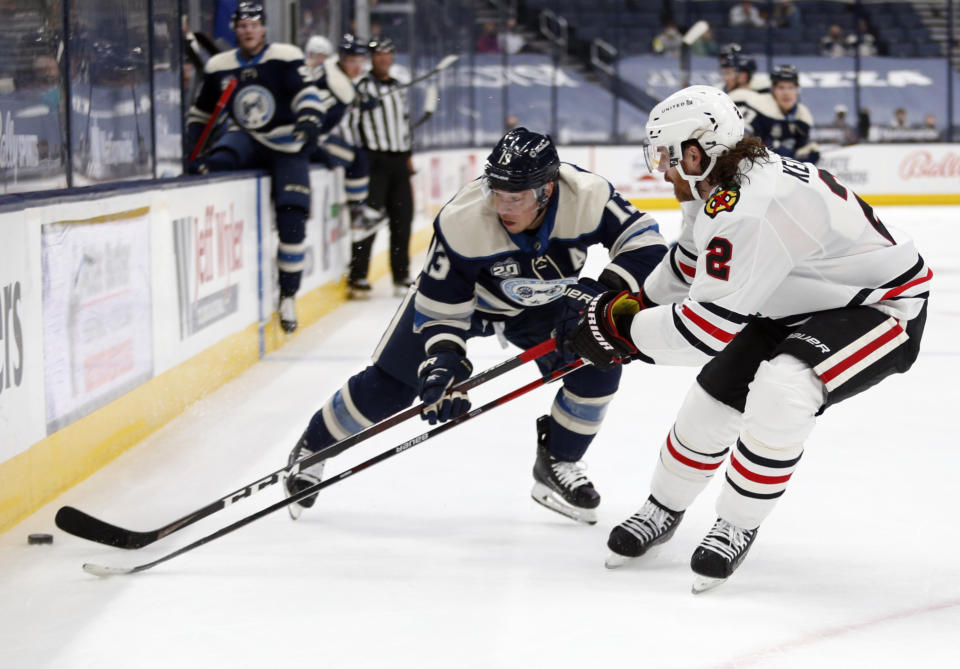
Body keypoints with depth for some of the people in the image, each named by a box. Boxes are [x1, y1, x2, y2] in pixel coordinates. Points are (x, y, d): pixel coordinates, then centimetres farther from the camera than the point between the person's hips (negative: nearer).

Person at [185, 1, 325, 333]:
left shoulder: (285, 58, -5)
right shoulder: (219, 67, 6)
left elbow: (308, 95, -14)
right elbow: (200, 113, 16)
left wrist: (308, 120, -33)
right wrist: (196, 149, 3)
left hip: (286, 146, -3)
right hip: (246, 140, 3)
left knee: (291, 219, -12)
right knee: (218, 159, -36)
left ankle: (288, 295, -1)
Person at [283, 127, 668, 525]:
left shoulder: (587, 197, -35)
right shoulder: (462, 222, -37)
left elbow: (645, 244, -27)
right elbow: (438, 309, -28)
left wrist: (602, 289, -43)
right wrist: (442, 362, -42)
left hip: (543, 303, 2)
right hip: (457, 293, -2)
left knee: (599, 363, -18)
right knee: (389, 384, -6)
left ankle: (557, 465, 4)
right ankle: (313, 448, 20)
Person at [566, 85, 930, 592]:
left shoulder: (749, 211, -35)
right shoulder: (717, 188, -4)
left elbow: (707, 327, -34)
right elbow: (693, 264, 19)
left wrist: (622, 332, -22)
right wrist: (634, 302, 18)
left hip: (881, 305, -10)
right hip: (800, 304, 10)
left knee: (781, 393, -31)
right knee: (716, 394, 8)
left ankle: (737, 526, -10)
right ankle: (663, 510, 31)